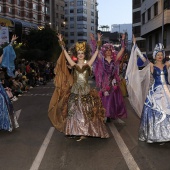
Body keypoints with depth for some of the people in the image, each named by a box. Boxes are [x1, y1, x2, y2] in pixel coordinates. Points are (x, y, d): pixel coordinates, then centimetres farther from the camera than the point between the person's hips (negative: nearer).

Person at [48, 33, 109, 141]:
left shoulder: (88, 64, 3)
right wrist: (61, 42, -6)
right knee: (74, 112, 3)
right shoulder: (74, 65, 3)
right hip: (75, 91, 1)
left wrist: (99, 42, -5)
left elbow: (96, 53, -1)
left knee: (86, 113, 3)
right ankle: (75, 131, 16)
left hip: (86, 92, 0)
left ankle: (84, 132, 13)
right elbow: (65, 53, -1)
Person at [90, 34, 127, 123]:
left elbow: (122, 49, 1)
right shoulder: (101, 59, 0)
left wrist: (123, 39, -4)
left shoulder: (115, 59, 4)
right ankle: (106, 116, 13)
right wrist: (93, 40, -13)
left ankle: (117, 116, 12)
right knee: (105, 99, 4)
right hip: (104, 83, -2)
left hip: (113, 82, 2)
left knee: (115, 99, 4)